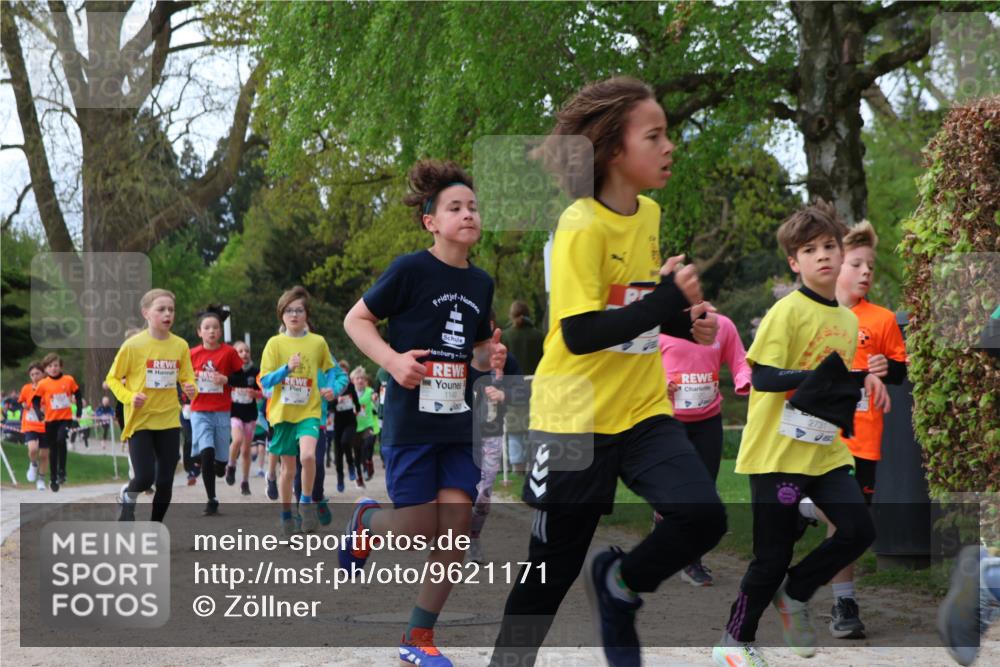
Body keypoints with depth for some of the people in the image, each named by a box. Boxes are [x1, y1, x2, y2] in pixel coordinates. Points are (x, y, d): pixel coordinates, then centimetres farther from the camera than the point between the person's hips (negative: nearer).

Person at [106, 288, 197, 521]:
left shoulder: (180, 345, 0)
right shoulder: (133, 345, -10)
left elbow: (187, 379, 8)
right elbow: (112, 378, -1)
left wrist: (191, 389, -15)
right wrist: (129, 397, -18)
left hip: (169, 421, 3)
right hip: (140, 420, -3)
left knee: (165, 481, 4)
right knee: (144, 478, -12)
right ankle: (127, 497, 24)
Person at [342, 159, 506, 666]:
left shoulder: (481, 283, 9)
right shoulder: (411, 270, -10)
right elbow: (356, 320, -5)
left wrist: (490, 358, -1)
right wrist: (393, 360, -20)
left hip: (458, 422, 6)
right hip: (411, 419, -6)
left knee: (456, 528, -2)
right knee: (419, 529, -4)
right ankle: (366, 519, 32)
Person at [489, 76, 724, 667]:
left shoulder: (649, 214, 5)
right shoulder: (582, 226, -17)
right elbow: (580, 333, -24)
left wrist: (686, 322, 2)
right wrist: (668, 300, -27)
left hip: (644, 412, 6)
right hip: (576, 419, -6)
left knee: (703, 516, -14)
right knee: (550, 571, 3)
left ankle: (619, 585, 13)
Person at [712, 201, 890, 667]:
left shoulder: (848, 319, 10)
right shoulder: (788, 311, -13)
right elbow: (761, 376, -20)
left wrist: (861, 381, 1)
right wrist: (814, 376, -34)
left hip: (825, 451, 6)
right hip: (777, 452, -6)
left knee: (858, 530, -8)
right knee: (773, 556, -1)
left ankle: (794, 594, 19)